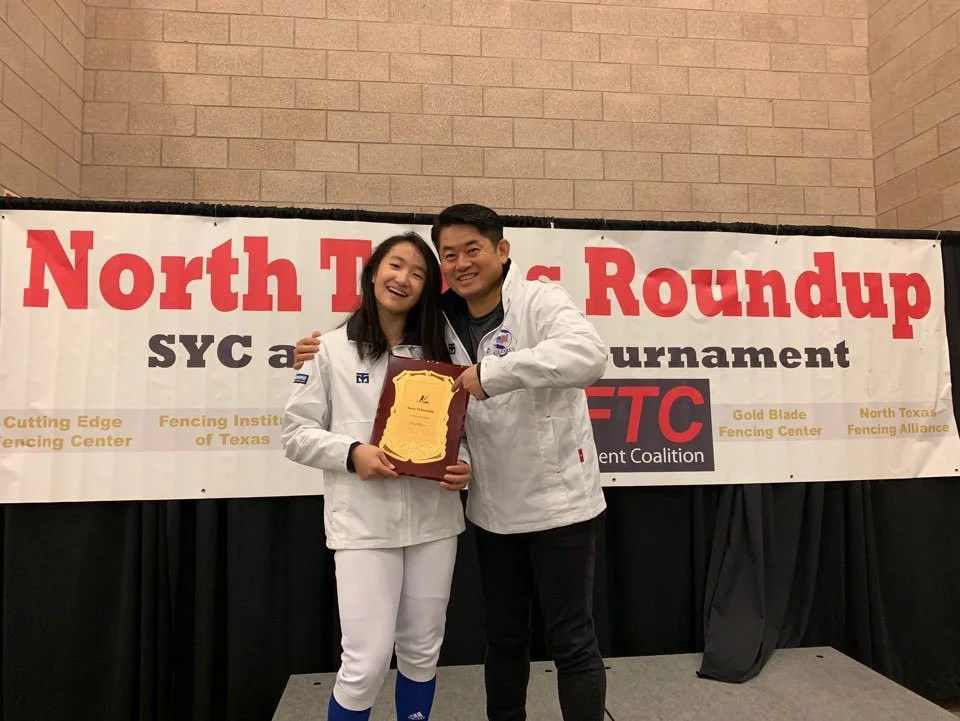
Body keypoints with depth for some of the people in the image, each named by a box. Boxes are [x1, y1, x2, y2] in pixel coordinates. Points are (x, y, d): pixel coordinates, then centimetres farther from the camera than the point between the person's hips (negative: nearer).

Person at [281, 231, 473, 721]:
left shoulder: (437, 354, 9)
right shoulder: (333, 349, -1)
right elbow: (296, 433, 0)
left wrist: (463, 465, -7)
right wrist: (351, 452, -17)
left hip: (433, 520, 4)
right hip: (363, 524, -3)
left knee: (422, 652, 16)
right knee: (366, 664, -2)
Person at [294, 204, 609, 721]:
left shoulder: (539, 301, -12)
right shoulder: (444, 324, 4)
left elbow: (589, 355, -32)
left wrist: (491, 373, -31)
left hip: (558, 501, -5)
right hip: (493, 510, 6)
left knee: (571, 642, 7)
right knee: (503, 637, 21)